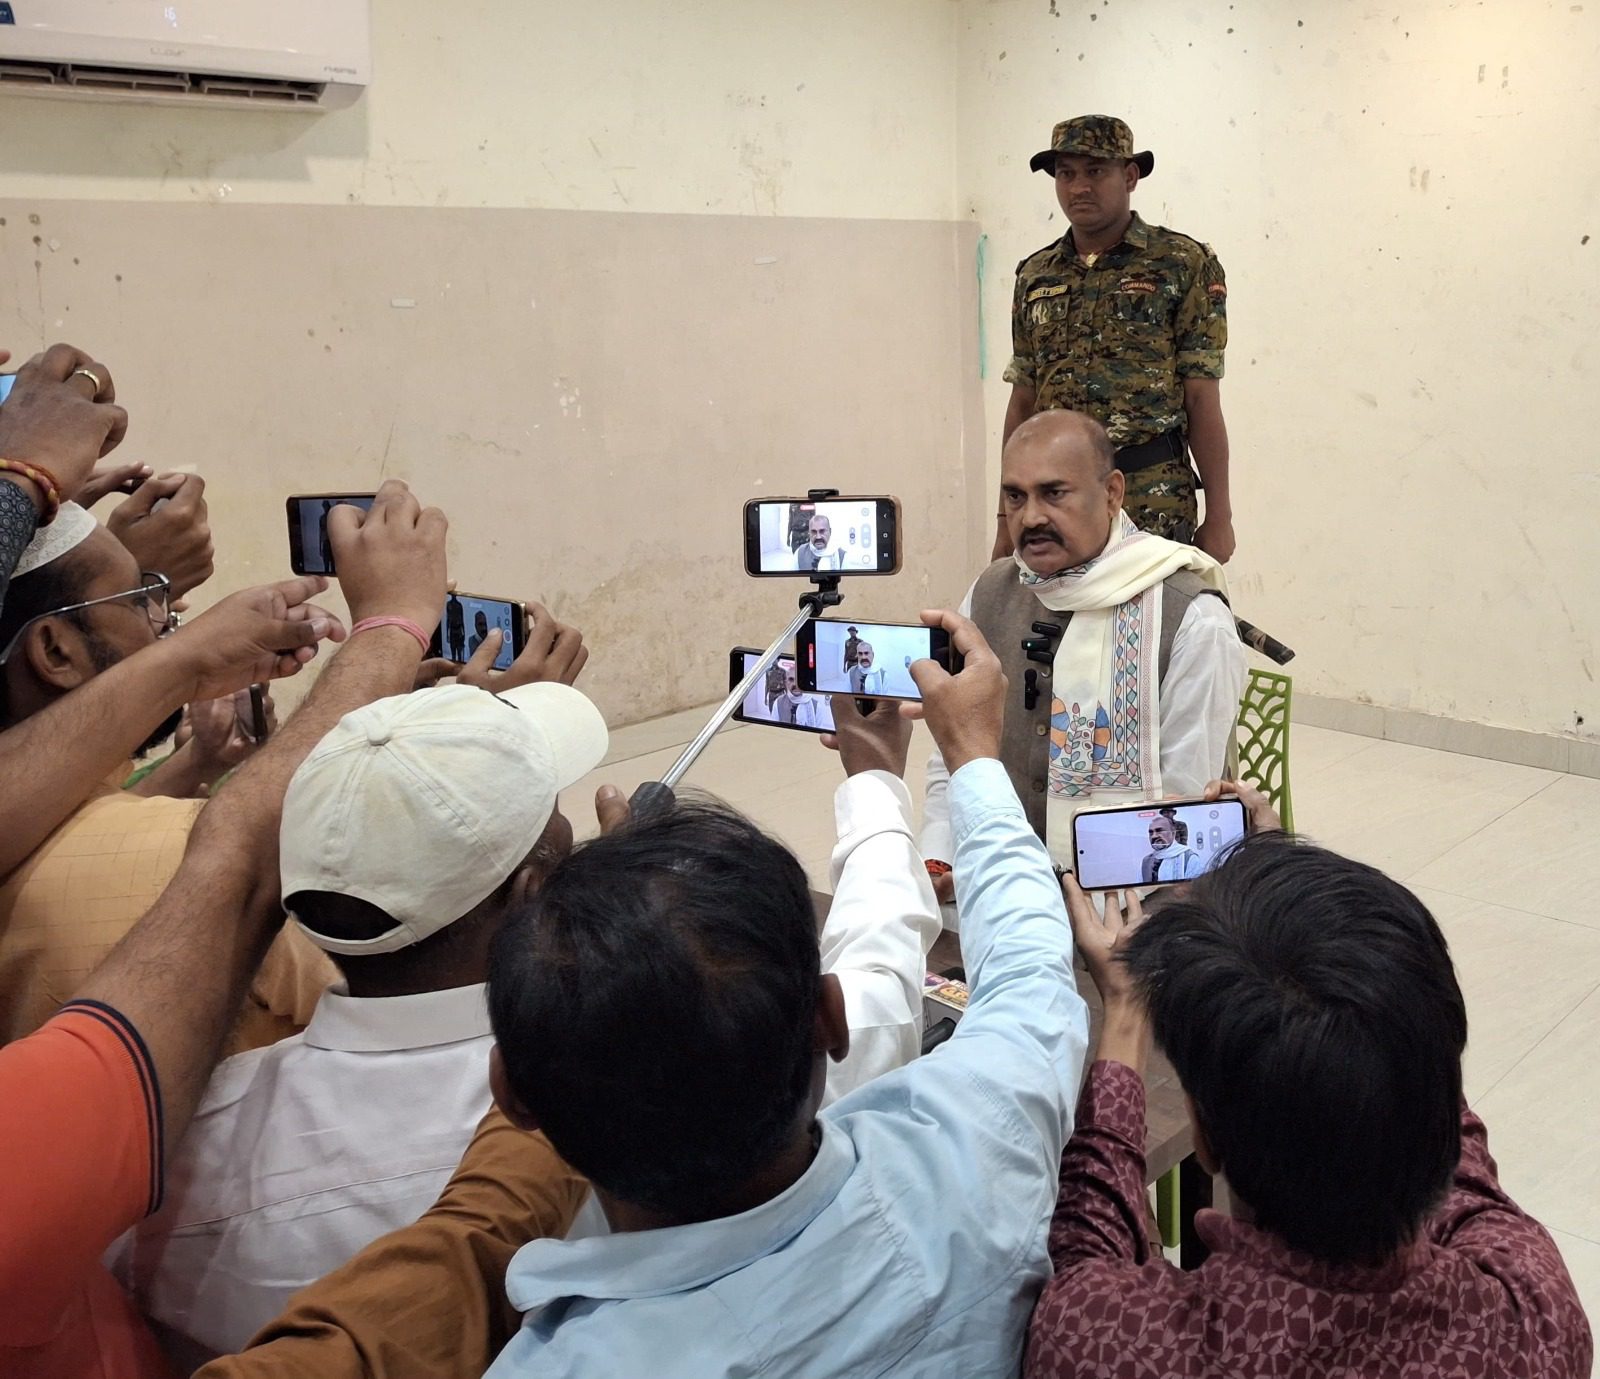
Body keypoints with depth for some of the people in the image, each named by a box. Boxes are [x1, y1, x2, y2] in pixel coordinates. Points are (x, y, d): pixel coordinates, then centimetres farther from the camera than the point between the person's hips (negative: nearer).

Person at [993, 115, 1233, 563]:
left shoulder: (1184, 265, 0)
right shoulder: (1035, 276, 13)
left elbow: (1202, 400, -3)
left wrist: (1219, 515, -5)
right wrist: (1006, 520, 12)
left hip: (1152, 500, -4)